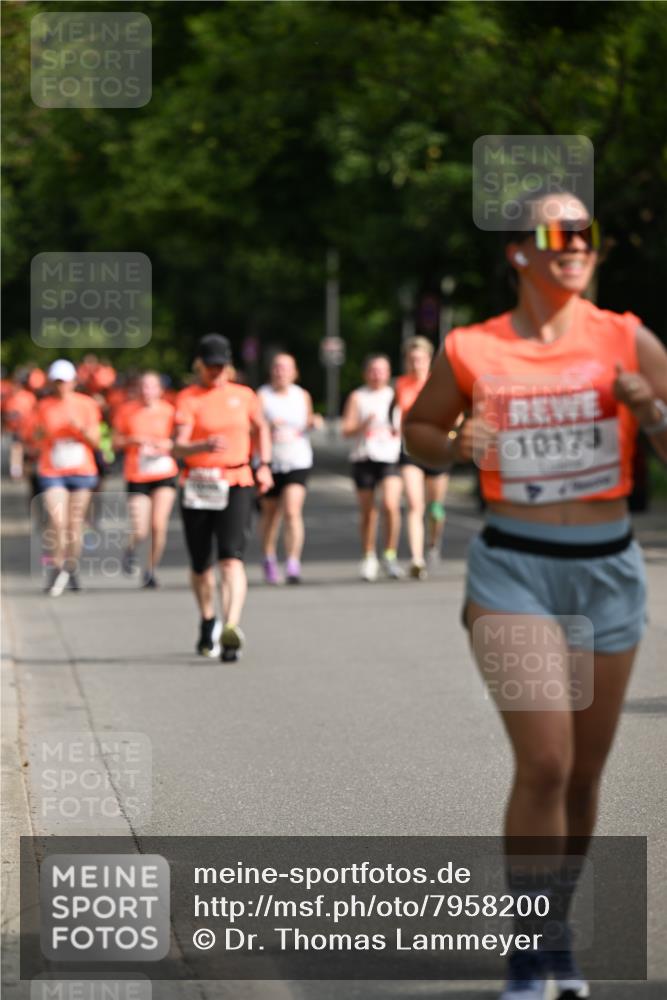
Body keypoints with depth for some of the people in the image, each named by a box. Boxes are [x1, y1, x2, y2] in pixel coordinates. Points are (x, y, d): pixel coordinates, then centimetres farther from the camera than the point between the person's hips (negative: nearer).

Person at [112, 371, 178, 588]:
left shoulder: (168, 411, 1)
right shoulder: (127, 411, 1)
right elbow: (116, 442, 7)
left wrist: (169, 444, -10)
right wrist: (133, 440, -12)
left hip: (165, 474, 0)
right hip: (137, 477, 0)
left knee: (159, 525, -11)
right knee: (140, 531, -8)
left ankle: (151, 570, 10)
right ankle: (131, 549, 29)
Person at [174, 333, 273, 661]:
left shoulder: (244, 396, 8)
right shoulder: (188, 399, -3)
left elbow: (260, 428, 29)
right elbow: (179, 447, -15)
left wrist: (264, 465, 18)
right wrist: (205, 446, -35)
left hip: (237, 484, 0)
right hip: (198, 486, 0)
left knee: (231, 558, -17)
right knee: (201, 564, 11)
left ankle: (232, 628, -29)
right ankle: (208, 623, 37)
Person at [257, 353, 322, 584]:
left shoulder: (303, 396, 8)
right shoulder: (262, 396, -2)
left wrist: (313, 423, 1)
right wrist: (268, 426, -27)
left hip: (298, 461, 0)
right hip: (269, 461, 0)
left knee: (292, 512, -15)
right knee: (270, 514, 11)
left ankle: (293, 565, -18)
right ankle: (269, 560, 32)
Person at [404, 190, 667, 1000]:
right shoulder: (472, 352, -3)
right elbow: (417, 431, 13)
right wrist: (458, 446, -9)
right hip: (514, 570, -3)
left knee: (584, 771, 11)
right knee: (544, 763, -15)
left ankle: (556, 933, 31)